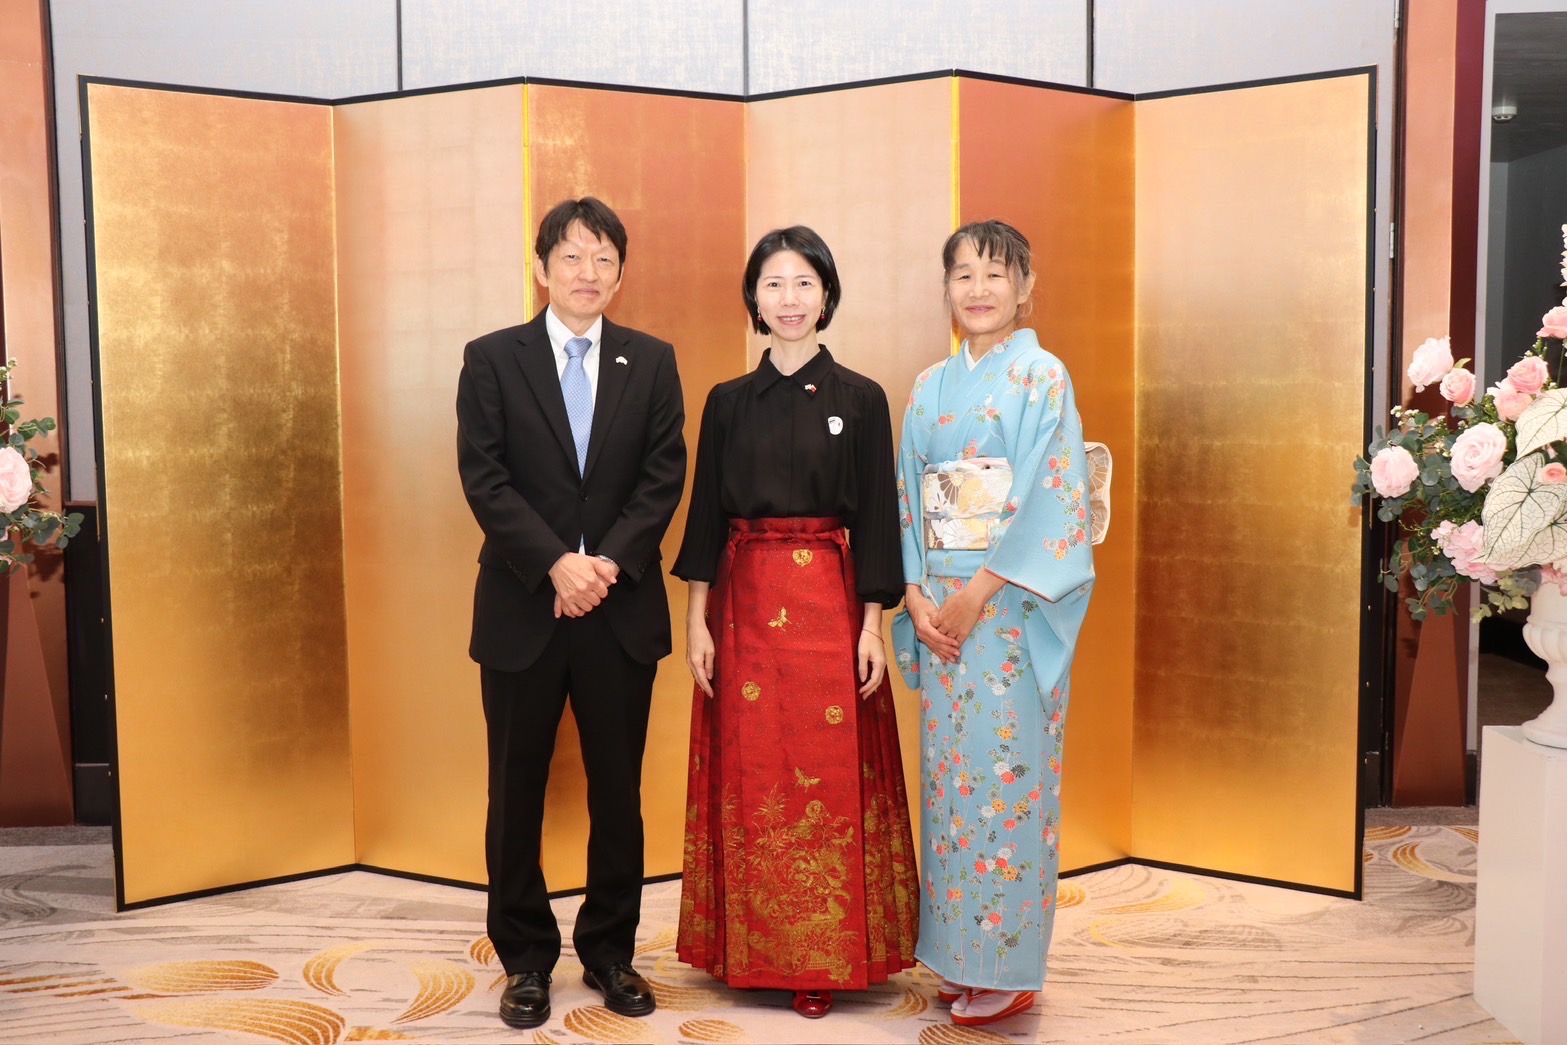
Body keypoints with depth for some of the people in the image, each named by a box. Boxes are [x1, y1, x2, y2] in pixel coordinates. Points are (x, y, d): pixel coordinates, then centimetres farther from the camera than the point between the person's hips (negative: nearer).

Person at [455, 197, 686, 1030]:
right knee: (516, 792, 8)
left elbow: (663, 477, -1)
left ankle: (609, 951, 25)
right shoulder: (492, 359, 1)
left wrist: (607, 562, -15)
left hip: (622, 609, 1)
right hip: (522, 609, -1)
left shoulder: (652, 362, 6)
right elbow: (485, 479, -7)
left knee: (618, 791, 9)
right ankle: (526, 958, 22)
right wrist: (558, 564, -18)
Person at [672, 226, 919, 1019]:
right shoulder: (727, 402, 6)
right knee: (747, 777, 6)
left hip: (829, 603, -2)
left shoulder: (860, 399, 1)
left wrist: (871, 626, -6)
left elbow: (874, 519, -1)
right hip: (744, 604, 2)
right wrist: (697, 620, 0)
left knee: (830, 776, 1)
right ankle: (752, 947, 21)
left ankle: (824, 957, 15)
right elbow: (706, 515, 6)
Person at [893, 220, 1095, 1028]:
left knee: (1006, 772, -2)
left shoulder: (1042, 378, -2)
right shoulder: (929, 386, 12)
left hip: (1012, 608, -5)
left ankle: (1006, 968, 10)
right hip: (938, 608, 5)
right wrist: (916, 596, -3)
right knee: (947, 773, 8)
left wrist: (978, 592, -15)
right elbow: (907, 498, 11)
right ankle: (956, 953, 20)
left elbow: (1053, 498, -11)